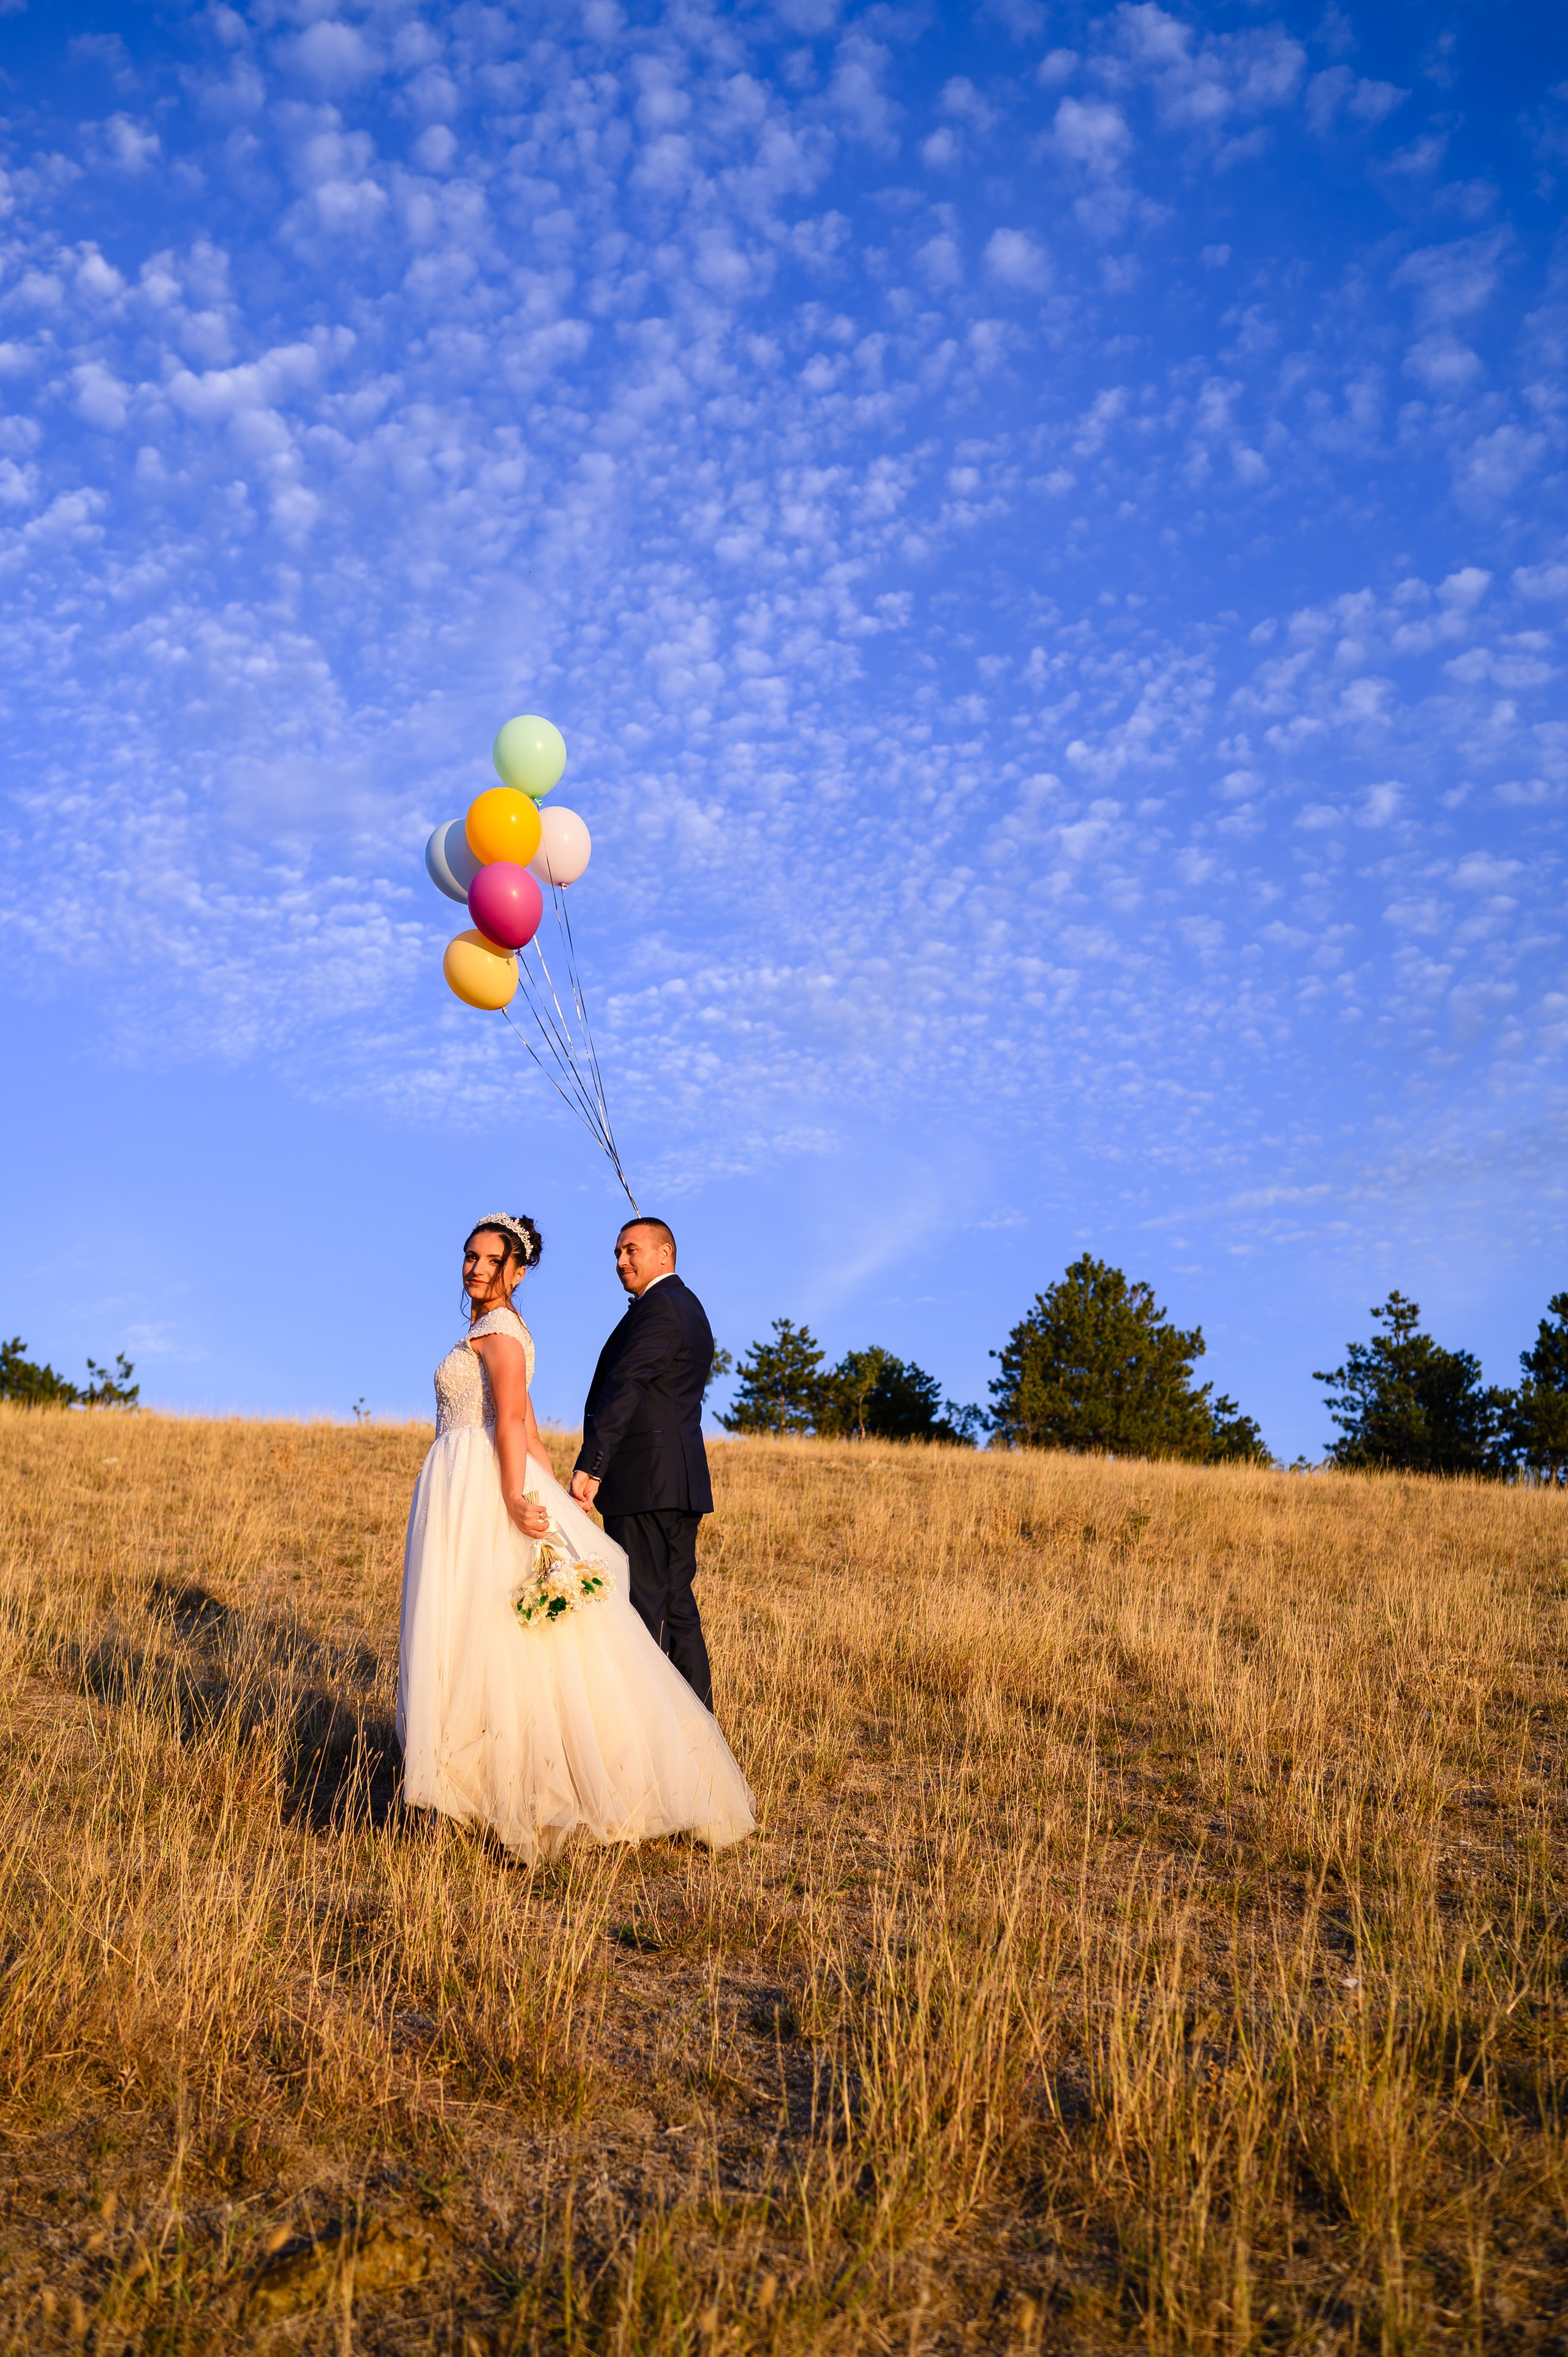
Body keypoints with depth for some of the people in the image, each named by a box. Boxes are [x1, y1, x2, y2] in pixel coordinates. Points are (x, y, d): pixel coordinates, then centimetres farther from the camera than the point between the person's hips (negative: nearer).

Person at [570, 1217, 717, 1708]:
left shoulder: (659, 1306, -11)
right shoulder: (691, 1309, 21)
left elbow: (624, 1388, -21)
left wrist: (590, 1465, -27)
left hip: (642, 1479, -10)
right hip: (682, 1480, 10)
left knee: (643, 1606, -7)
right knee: (677, 1604, 12)